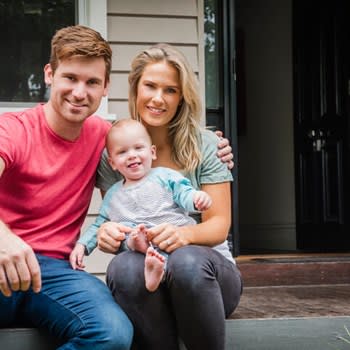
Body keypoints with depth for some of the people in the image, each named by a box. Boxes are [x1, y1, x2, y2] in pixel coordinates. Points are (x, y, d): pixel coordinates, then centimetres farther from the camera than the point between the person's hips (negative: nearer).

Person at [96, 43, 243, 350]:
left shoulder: (205, 145, 0)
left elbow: (219, 225, -4)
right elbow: (114, 217, 6)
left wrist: (184, 234, -28)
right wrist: (108, 233, -20)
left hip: (206, 269, 0)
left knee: (187, 262, -36)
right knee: (124, 267, -35)